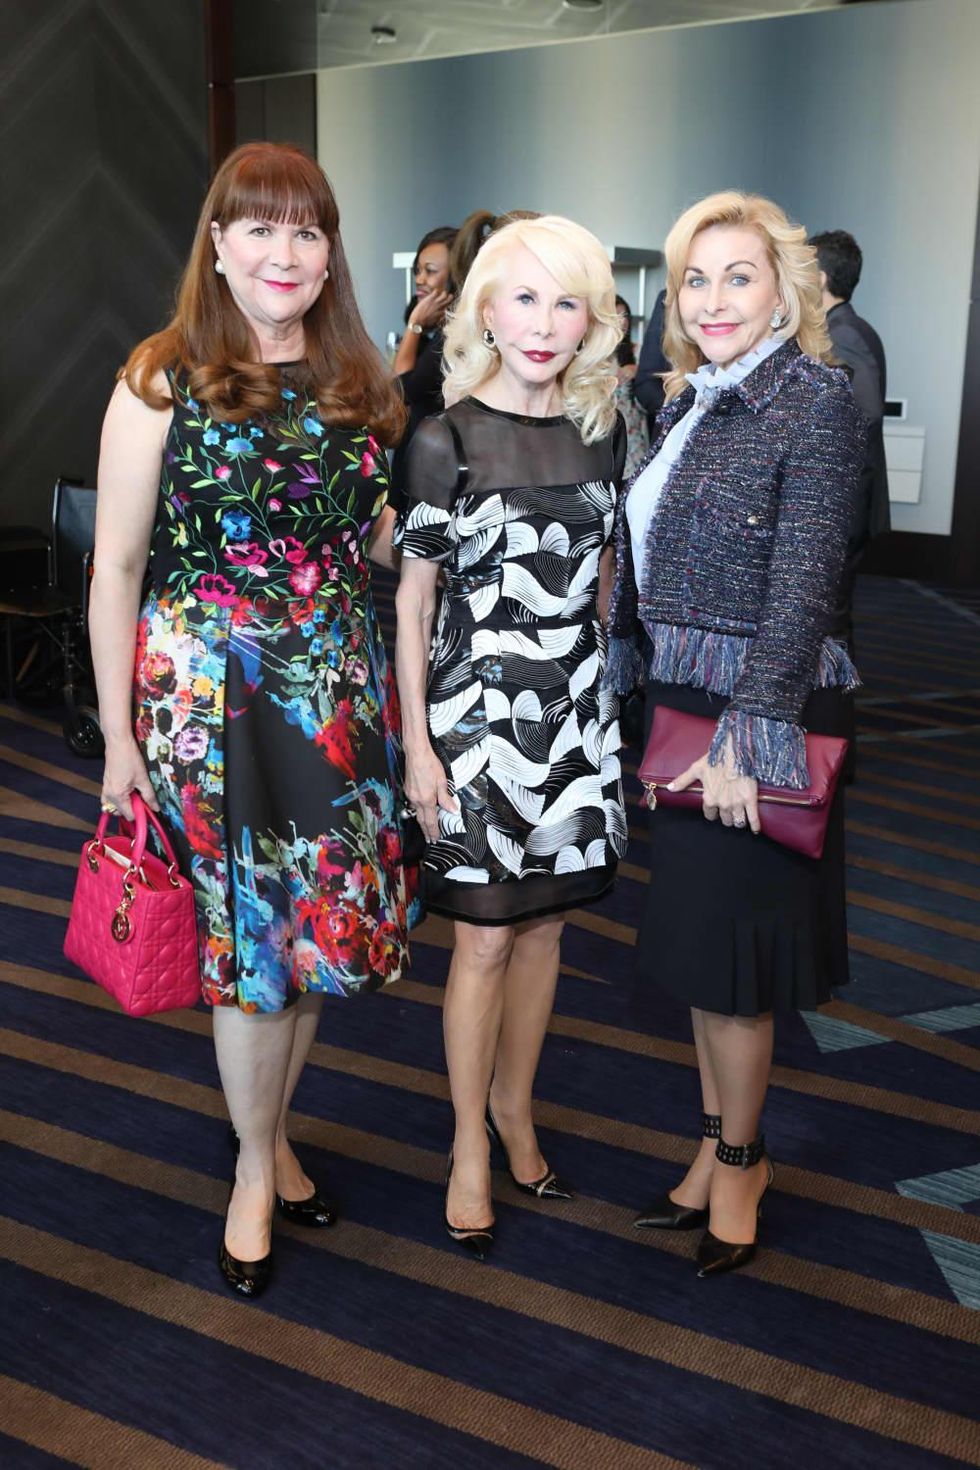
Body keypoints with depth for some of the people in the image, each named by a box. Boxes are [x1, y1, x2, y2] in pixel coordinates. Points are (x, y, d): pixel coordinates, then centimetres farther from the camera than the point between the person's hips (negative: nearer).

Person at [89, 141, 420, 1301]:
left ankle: (272, 1131, 35)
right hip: (208, 692, -4)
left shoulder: (355, 383, 8)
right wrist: (120, 733, -7)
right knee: (246, 933, 4)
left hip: (338, 689, 5)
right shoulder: (163, 382, -7)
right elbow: (116, 565, -6)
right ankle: (255, 1167, 26)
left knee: (323, 926, 12)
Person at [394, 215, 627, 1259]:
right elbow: (411, 598, -6)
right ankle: (470, 1143, 21)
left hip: (575, 704, 4)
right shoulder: (447, 440, -9)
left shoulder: (600, 431, 4)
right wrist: (416, 744, -9)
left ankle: (515, 1107, 32)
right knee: (485, 935, 3)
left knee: (544, 922, 13)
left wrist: (603, 692, 13)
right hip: (478, 706, -4)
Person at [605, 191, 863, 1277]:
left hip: (757, 712, -7)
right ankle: (719, 1143, 32)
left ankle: (739, 1163, 24)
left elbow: (803, 585, -19)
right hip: (680, 705, 8)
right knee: (692, 935, 15)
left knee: (727, 956, 3)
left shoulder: (814, 401, -13)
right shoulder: (689, 401, 10)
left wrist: (744, 735, -23)